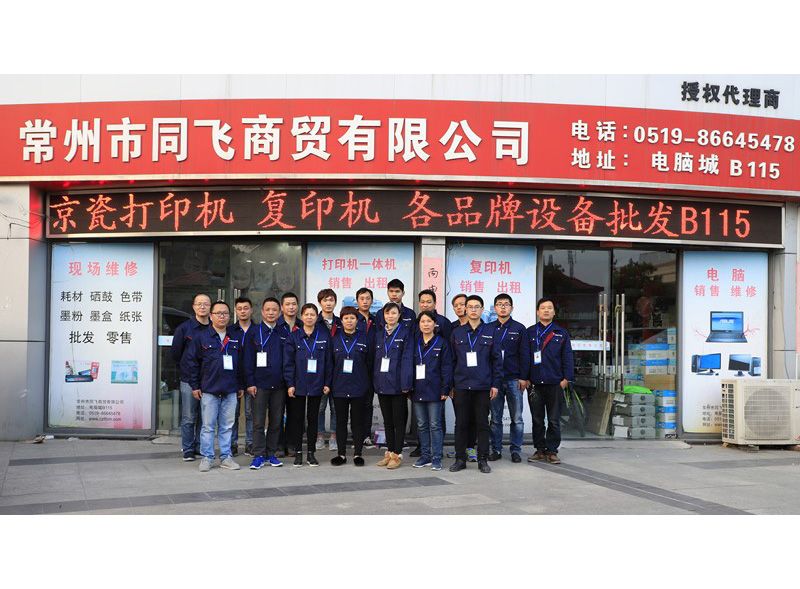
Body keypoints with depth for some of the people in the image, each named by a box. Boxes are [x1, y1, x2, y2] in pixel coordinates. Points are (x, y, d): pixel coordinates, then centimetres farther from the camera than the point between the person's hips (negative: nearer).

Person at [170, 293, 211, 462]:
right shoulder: (184, 328, 1)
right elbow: (176, 354, 5)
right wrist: (186, 370, 5)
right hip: (189, 380, -2)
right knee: (189, 418, 1)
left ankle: (200, 447, 18)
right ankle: (188, 450, 10)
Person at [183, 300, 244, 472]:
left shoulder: (235, 339, 11)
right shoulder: (202, 337, 0)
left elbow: (241, 363, 15)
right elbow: (190, 360, 0)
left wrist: (241, 386, 12)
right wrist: (194, 385, -2)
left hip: (230, 390, 3)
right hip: (209, 390, -3)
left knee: (227, 426, 8)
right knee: (208, 426, 2)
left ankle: (226, 457, 16)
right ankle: (207, 458, 10)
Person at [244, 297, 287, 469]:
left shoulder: (284, 334, 9)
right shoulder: (253, 332, 1)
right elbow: (248, 359, -2)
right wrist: (250, 383, -8)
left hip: (279, 385, 3)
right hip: (259, 384, -3)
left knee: (276, 421, 7)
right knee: (258, 422, -2)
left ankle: (271, 454, 17)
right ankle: (259, 455, 4)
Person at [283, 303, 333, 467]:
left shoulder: (324, 336, 3)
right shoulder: (293, 337, 0)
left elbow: (328, 361, 4)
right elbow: (288, 362, -2)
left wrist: (327, 383, 0)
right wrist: (290, 384, -8)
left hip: (317, 385, 1)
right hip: (298, 385, -1)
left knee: (313, 419, 8)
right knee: (297, 418, 5)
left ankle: (311, 453, 16)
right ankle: (298, 452, 14)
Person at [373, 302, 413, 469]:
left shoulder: (406, 333, -3)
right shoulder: (378, 334, 12)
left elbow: (407, 359, -10)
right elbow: (375, 358, 12)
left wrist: (406, 383, -16)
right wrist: (374, 381, 4)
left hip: (397, 384, -5)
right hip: (381, 383, 5)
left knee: (399, 420, 2)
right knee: (387, 420, 12)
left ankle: (397, 454, 8)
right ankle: (389, 452, 20)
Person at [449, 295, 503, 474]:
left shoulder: (490, 333, 4)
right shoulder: (457, 333, 7)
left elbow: (497, 360, 4)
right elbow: (451, 360, 8)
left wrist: (495, 384, -2)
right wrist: (450, 385, 4)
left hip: (483, 387, -1)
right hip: (461, 386, 1)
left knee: (482, 424, 4)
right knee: (461, 424, 5)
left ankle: (483, 460, 11)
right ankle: (460, 459, 14)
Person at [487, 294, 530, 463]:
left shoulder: (519, 329, 5)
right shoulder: (488, 329, 8)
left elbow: (525, 354, 3)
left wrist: (523, 377, -4)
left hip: (514, 379, -1)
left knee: (517, 418, 2)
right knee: (495, 418, 5)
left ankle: (516, 450, 10)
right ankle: (496, 449, 13)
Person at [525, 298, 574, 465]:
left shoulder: (561, 333, 8)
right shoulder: (530, 332, 8)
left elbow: (567, 356, 5)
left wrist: (566, 378, -3)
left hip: (555, 383, 0)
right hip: (534, 383, 0)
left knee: (554, 420, 3)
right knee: (537, 419, 7)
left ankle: (552, 451, 11)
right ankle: (540, 450, 16)